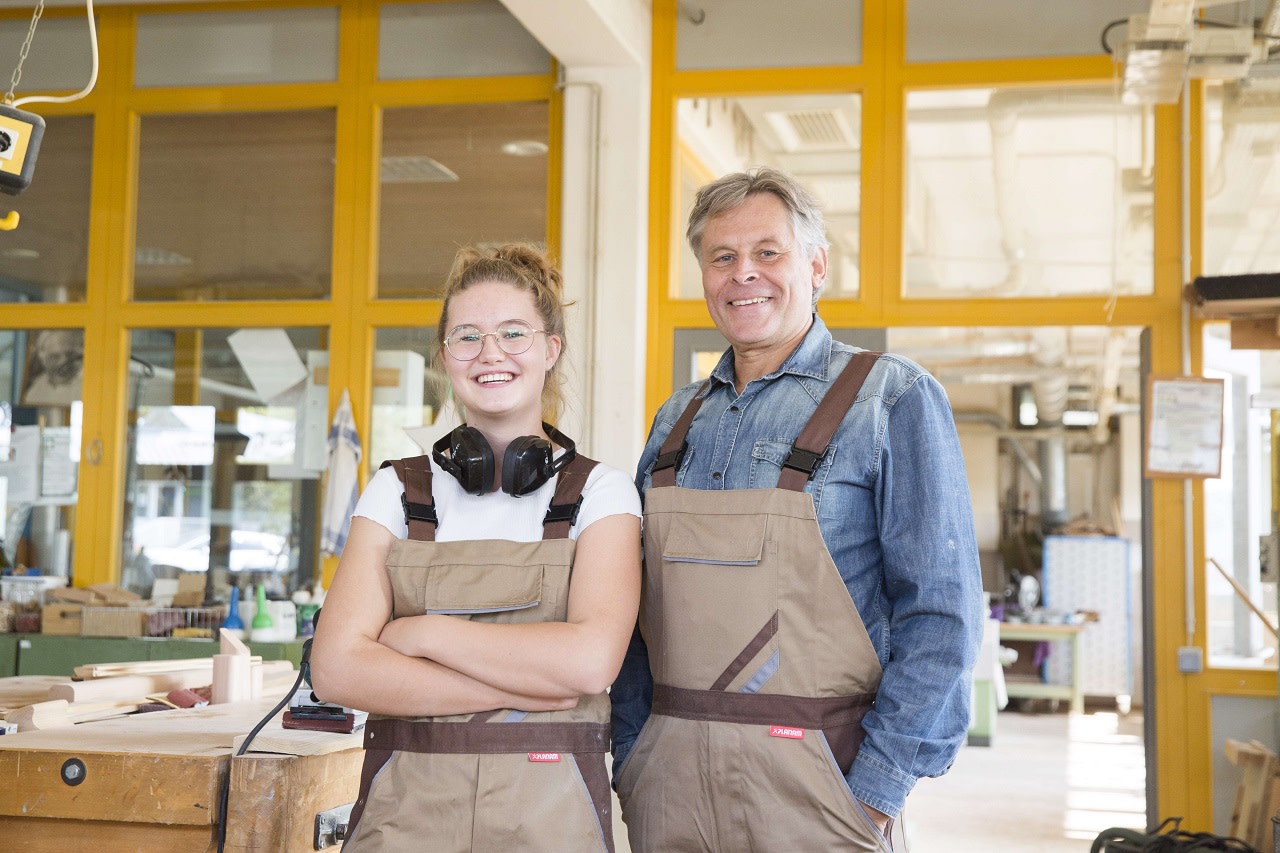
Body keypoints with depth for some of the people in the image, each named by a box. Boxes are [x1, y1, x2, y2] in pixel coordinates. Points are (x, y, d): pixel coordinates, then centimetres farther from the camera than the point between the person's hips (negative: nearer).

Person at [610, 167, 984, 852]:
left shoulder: (893, 399, -5)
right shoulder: (677, 419, 11)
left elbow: (940, 613, -10)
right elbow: (638, 609, 14)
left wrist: (876, 793, -14)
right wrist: (629, 761, 6)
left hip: (812, 780, -4)